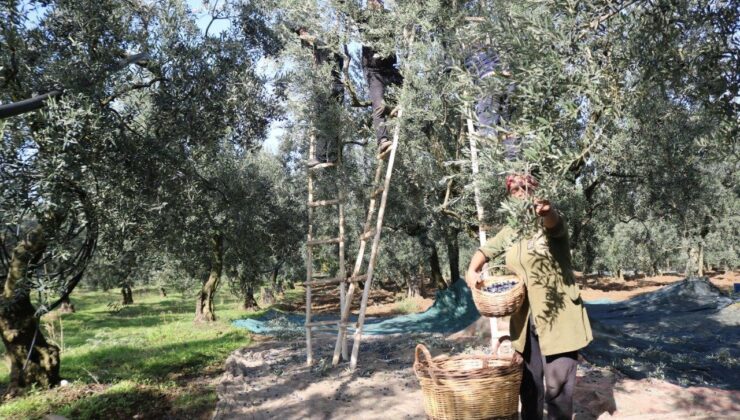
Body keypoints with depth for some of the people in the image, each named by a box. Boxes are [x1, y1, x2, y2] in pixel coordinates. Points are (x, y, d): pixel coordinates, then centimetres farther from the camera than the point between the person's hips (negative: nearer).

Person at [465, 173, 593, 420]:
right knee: (529, 382, 15)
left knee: (557, 384, -4)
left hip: (557, 319, -5)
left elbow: (554, 222, -30)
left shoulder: (551, 226, -7)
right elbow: (486, 251, 20)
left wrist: (547, 210, -55)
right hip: (525, 321, 5)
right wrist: (472, 270, -1)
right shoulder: (509, 233, 10)